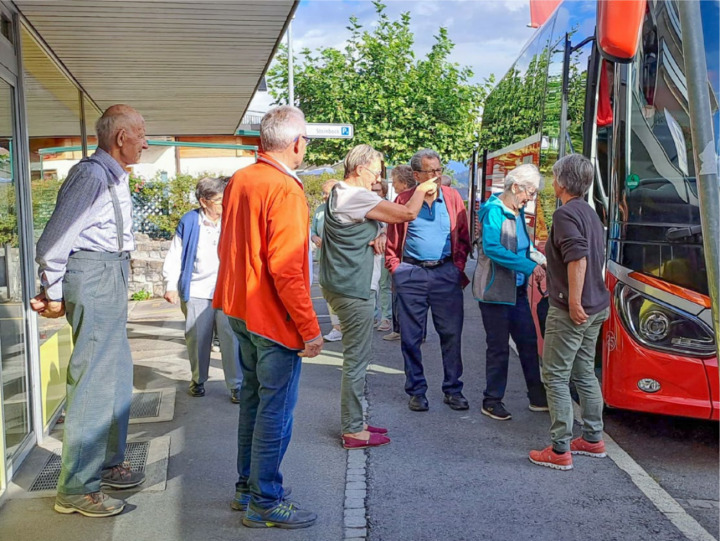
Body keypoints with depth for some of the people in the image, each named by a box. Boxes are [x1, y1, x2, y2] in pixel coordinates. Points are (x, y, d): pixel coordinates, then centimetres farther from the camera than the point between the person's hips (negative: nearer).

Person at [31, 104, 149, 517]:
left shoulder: (116, 177, 13)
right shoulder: (92, 175, -17)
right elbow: (54, 240, -18)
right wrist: (54, 294, -9)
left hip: (112, 277, 10)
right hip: (94, 274, -10)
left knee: (117, 374, 18)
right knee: (94, 381, -5)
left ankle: (108, 463, 34)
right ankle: (76, 488, 5)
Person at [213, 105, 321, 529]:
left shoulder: (239, 181, 7)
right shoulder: (285, 189, -19)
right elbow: (286, 269, -24)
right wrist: (310, 328, -19)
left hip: (241, 310, 9)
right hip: (274, 318, -9)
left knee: (253, 399, 19)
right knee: (276, 411, 1)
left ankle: (247, 486, 31)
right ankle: (265, 503, 12)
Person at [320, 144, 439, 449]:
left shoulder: (342, 194, 15)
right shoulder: (355, 197, -18)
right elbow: (408, 213, -20)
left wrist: (379, 235, -4)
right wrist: (421, 190, -1)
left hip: (348, 286, 11)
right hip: (353, 290, -11)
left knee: (358, 356, 17)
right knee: (357, 359, -3)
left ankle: (354, 422, 27)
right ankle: (353, 431, 6)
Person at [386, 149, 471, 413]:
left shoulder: (452, 198, 4)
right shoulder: (404, 200, 1)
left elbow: (463, 237, 9)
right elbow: (392, 242, 7)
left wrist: (459, 267, 1)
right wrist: (397, 270, 0)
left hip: (446, 273, 1)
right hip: (411, 275, -1)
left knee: (451, 334, 4)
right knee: (411, 337, 4)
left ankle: (453, 390, 16)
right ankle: (416, 391, 17)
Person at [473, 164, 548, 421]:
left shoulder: (518, 211, 11)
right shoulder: (494, 210, -15)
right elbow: (492, 248, -28)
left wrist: (542, 261, 5)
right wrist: (529, 266, -28)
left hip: (517, 289, 8)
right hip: (495, 290, -8)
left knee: (528, 342, 12)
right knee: (499, 347, 0)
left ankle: (537, 397, 24)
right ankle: (492, 401, 14)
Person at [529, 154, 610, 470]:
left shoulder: (566, 213, -15)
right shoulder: (590, 213, 14)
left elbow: (578, 257, -25)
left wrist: (574, 301, -23)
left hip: (570, 310, -9)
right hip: (595, 307, 9)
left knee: (555, 376, -3)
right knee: (584, 373, 18)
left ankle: (560, 451, 0)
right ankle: (593, 439, 27)